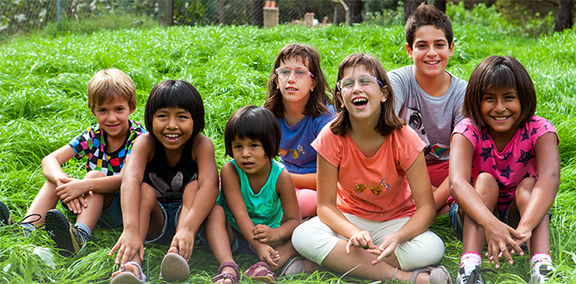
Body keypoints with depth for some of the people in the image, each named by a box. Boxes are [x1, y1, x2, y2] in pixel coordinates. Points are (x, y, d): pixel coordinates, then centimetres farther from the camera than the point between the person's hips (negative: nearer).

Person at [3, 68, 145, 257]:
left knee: (95, 175, -30)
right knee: (56, 178, -13)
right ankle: (26, 230, -29)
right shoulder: (93, 135, -1)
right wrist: (62, 179, -34)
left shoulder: (137, 137, -14)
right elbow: (49, 160, -10)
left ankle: (81, 236, -51)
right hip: (92, 203, 5)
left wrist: (86, 185, -42)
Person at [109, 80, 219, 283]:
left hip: (185, 215, 0)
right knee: (145, 190, -27)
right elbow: (130, 180, -36)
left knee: (194, 186, -25)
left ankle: (178, 253, -47)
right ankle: (132, 263, -48)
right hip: (154, 223, 0)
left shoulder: (201, 145, -18)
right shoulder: (146, 143, -16)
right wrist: (131, 229, -54)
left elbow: (210, 185, -36)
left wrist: (188, 229, -54)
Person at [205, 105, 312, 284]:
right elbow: (240, 214, -27)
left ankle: (265, 266, -46)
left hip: (265, 235, 1)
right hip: (231, 234, -1)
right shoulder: (230, 171, -19)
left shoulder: (281, 177, -15)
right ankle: (228, 267, -46)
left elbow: (294, 219, -14)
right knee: (215, 211, -28)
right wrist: (259, 247, -40)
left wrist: (275, 234, -38)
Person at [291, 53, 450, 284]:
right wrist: (354, 233, -35)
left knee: (432, 249, -32)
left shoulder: (404, 139, -19)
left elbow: (426, 208, -18)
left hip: (397, 220, -1)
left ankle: (340, 262, -22)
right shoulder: (331, 137, -17)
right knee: (303, 236, -31)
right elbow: (326, 205, -14)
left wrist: (398, 237, -39)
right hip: (349, 219, 1)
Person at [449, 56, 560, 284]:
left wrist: (524, 228, -55)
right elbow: (457, 183, -38)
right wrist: (490, 224, -57)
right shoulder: (468, 132, -19)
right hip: (474, 217, 0)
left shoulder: (539, 131, -18)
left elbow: (550, 179, -37)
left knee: (528, 186, -27)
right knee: (486, 181, -28)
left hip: (520, 213, 1)